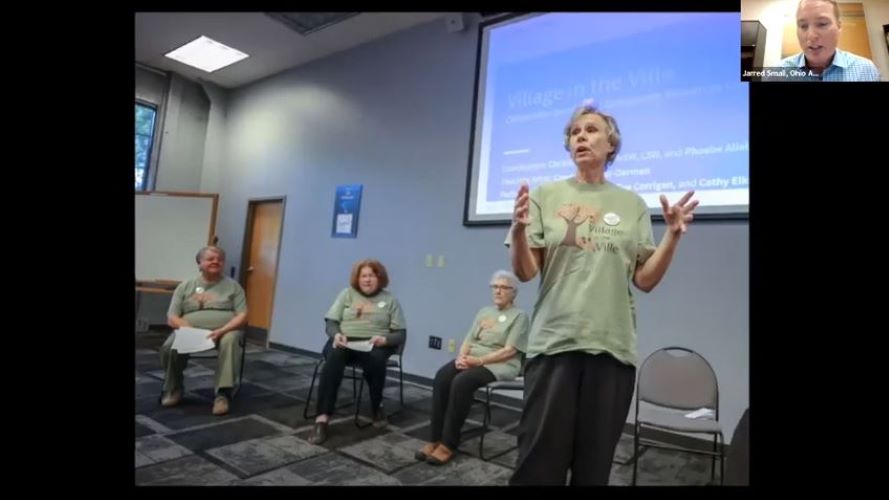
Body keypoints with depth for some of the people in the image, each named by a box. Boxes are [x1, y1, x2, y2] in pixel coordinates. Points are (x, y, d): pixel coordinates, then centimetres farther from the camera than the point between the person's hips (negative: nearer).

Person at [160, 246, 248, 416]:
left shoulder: (233, 286, 9)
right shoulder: (185, 286, 14)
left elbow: (242, 317, 0)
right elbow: (172, 318, 7)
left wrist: (222, 330, -19)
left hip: (226, 330, -2)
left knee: (230, 341, -37)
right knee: (169, 347, -28)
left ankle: (223, 393, -38)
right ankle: (173, 389, -3)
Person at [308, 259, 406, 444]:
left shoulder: (390, 300, 11)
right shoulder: (347, 293, 15)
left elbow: (400, 334, 5)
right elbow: (331, 322, 8)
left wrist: (384, 339, -17)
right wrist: (337, 335, -15)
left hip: (374, 344, -1)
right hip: (344, 341, 1)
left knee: (375, 359, -36)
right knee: (334, 357, -34)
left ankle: (377, 408, -9)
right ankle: (322, 419, -38)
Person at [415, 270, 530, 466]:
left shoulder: (519, 316, 2)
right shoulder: (484, 312, 21)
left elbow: (510, 350, -9)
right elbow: (468, 340, 14)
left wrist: (480, 360, -18)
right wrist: (461, 356, -9)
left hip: (500, 365, -5)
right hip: (472, 359, 5)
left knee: (462, 381, -33)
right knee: (442, 376, -25)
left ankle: (448, 444, -23)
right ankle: (435, 439, -22)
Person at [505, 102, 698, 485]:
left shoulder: (632, 205, 8)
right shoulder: (546, 196, 4)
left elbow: (645, 281, 7)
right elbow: (525, 273, -2)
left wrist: (673, 235, -8)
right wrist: (519, 230, -20)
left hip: (613, 345, 2)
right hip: (553, 341, -1)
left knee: (595, 462, 12)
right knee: (540, 459, 1)